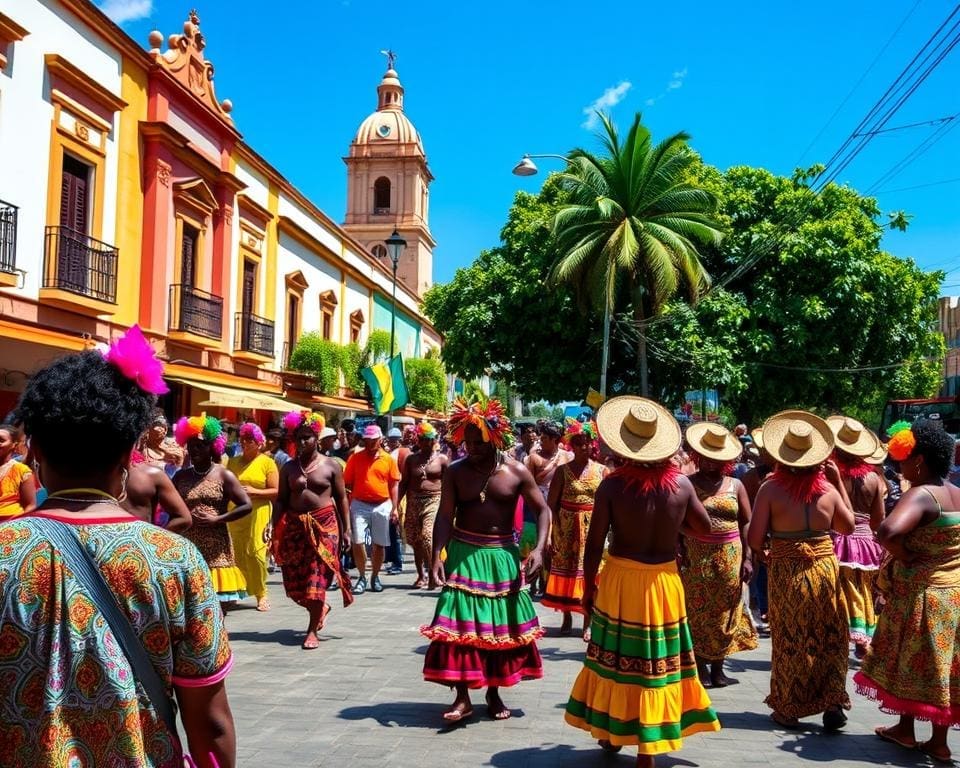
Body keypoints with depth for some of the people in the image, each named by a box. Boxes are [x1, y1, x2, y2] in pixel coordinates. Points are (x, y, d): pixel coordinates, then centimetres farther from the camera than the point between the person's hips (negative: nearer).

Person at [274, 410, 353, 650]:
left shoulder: (331, 465, 0)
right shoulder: (288, 467, 7)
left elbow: (341, 498, 2)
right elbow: (281, 500, 7)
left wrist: (346, 529, -1)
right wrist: (276, 531, -1)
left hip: (324, 526, -3)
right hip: (295, 526, 3)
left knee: (317, 577, -5)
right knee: (295, 579, 5)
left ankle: (312, 630, 4)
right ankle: (321, 608, 34)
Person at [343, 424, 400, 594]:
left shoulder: (389, 459, 2)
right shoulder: (355, 457, 1)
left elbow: (393, 485, 5)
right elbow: (347, 482, 3)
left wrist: (394, 508, 1)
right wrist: (348, 505, -3)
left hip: (382, 505, 1)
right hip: (360, 505, -1)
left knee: (379, 544, 8)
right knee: (358, 542, -7)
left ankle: (375, 577, 23)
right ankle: (362, 577, 8)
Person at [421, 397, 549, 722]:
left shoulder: (517, 472, -5)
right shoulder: (456, 471, -3)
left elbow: (543, 510, -1)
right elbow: (445, 515, -7)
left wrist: (538, 549, -14)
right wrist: (437, 555, -18)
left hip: (502, 555, 1)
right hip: (463, 553, -1)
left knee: (502, 623, 8)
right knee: (461, 621, -6)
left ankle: (494, 693, 24)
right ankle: (462, 698, 3)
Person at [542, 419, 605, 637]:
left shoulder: (602, 470, 3)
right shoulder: (563, 470, -2)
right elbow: (551, 504, -5)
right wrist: (554, 534, -12)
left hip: (593, 528, 1)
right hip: (567, 527, -1)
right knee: (565, 570, 6)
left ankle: (588, 621, 13)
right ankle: (567, 617, 22)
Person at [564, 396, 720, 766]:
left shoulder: (612, 485, -13)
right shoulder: (681, 483, -7)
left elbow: (594, 544, -10)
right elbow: (705, 528, 7)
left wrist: (588, 587, 1)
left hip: (620, 580, -1)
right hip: (664, 582, 1)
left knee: (614, 656, 16)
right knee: (657, 662, 11)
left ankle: (611, 733, 30)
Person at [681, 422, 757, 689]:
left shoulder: (735, 485, 8)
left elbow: (746, 522, 7)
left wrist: (747, 558, -1)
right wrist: (680, 554, -9)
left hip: (729, 558, 2)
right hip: (696, 557, -2)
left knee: (725, 613, 6)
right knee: (698, 611, 0)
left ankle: (718, 669, 17)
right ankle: (700, 669, 10)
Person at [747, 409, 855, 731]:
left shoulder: (770, 490, -12)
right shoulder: (828, 490, -5)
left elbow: (755, 541, -14)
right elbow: (848, 527, 14)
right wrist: (839, 482, 13)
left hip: (787, 573, -1)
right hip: (825, 569, 2)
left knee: (790, 641, 11)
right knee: (828, 640, 14)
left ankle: (788, 709, 20)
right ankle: (833, 704, 15)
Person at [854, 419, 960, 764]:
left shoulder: (921, 494, -21)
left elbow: (888, 531, -39)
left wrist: (903, 557, -20)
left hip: (921, 593, -7)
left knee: (911, 662, 11)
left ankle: (906, 729, 25)